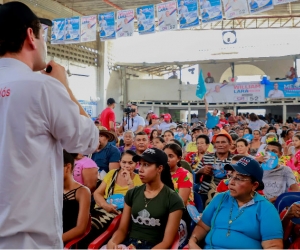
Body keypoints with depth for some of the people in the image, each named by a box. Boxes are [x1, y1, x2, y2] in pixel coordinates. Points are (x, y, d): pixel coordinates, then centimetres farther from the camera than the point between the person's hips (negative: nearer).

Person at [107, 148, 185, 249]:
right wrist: (112, 241, -12)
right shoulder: (132, 193, 9)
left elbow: (167, 241, -7)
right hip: (129, 244, 3)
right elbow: (122, 229, 9)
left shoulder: (173, 200, -4)